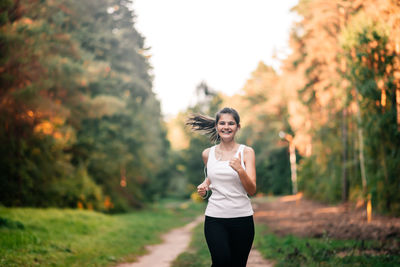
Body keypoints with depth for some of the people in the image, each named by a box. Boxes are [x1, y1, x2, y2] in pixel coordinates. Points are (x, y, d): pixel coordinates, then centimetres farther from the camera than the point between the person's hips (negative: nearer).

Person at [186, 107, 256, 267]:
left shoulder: (246, 152, 0)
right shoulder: (207, 154, 7)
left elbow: (252, 190, -6)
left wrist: (240, 170, -23)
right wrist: (204, 187, 7)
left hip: (242, 218, 0)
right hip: (215, 218, 1)